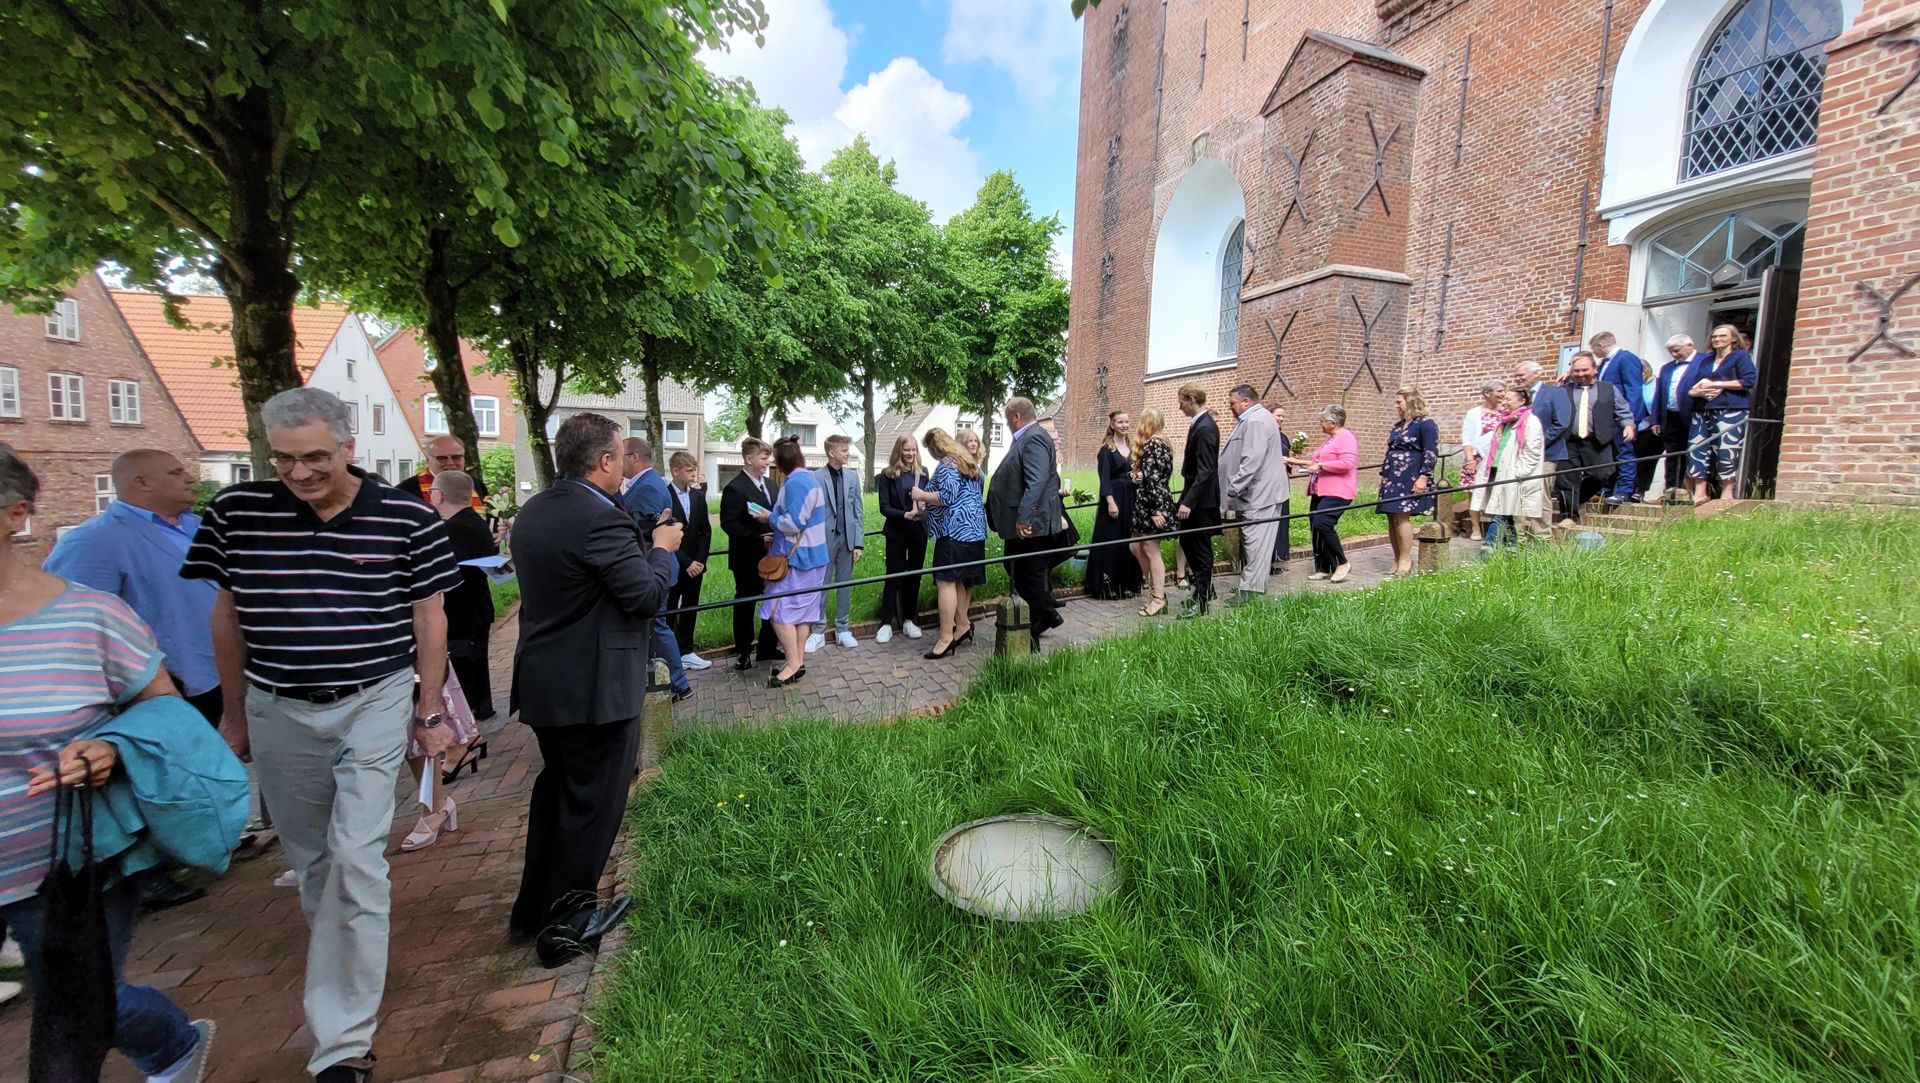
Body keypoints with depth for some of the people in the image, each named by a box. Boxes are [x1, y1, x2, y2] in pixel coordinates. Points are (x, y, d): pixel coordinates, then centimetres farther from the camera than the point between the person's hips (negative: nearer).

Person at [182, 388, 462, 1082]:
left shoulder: (404, 517, -11)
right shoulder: (238, 512, -4)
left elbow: (428, 619, -3)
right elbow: (228, 616, 8)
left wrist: (430, 714, -1)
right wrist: (234, 713, 12)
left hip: (374, 706, -3)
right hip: (278, 711, 3)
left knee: (356, 858, -5)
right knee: (308, 856, 18)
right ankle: (340, 961, 45)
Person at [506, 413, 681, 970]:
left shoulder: (531, 512, 6)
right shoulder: (602, 518, -23)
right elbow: (647, 595, -23)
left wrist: (642, 544, 12)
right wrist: (660, 549, -5)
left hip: (545, 682, 9)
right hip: (596, 687, -9)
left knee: (556, 788, 24)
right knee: (592, 804, 8)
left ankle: (533, 908, 39)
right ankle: (565, 927, 24)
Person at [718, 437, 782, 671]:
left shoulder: (771, 484, 10)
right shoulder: (734, 488, -12)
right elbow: (729, 524, -17)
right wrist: (758, 540, -22)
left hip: (772, 555, 6)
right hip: (748, 559, -6)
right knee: (745, 605, 8)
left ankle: (767, 647, 24)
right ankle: (743, 652, 21)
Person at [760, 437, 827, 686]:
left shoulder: (795, 483, -18)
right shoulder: (809, 478, 13)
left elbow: (793, 523, -22)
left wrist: (769, 518, -8)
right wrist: (775, 517, 13)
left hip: (796, 557, -10)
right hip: (808, 555, 10)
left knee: (780, 611, -5)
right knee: (799, 610, 14)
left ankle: (793, 663, 0)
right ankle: (799, 661, 21)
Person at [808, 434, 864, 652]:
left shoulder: (852, 477, 5)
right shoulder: (815, 477, -6)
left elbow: (858, 512, 6)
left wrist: (859, 543, 2)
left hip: (847, 538, 3)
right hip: (825, 539, -3)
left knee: (845, 585, 10)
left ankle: (843, 629, 21)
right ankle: (819, 631, 15)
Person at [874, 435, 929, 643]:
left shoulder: (922, 473, 6)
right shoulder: (888, 475, -4)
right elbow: (884, 507, -8)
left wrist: (925, 510, -14)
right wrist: (905, 514, -22)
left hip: (918, 531, 3)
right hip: (896, 532, -3)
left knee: (914, 576, 9)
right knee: (893, 576, 1)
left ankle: (908, 620, 20)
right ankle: (886, 623, 8)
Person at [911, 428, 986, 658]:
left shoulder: (947, 464, -10)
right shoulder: (969, 462, 19)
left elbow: (947, 496, -21)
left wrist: (922, 495, -7)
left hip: (954, 530, -10)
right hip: (974, 529, 10)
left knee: (946, 581, -10)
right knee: (961, 579, 15)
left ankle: (946, 637, -11)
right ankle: (963, 624, 22)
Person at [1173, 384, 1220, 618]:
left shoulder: (1205, 428, -21)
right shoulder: (1199, 423, 10)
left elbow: (1205, 471, -26)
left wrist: (1188, 502, -28)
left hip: (1202, 499, -10)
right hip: (1195, 495, 10)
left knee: (1201, 548, 1)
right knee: (1186, 541, 18)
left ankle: (1200, 600, 13)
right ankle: (1203, 586, 34)